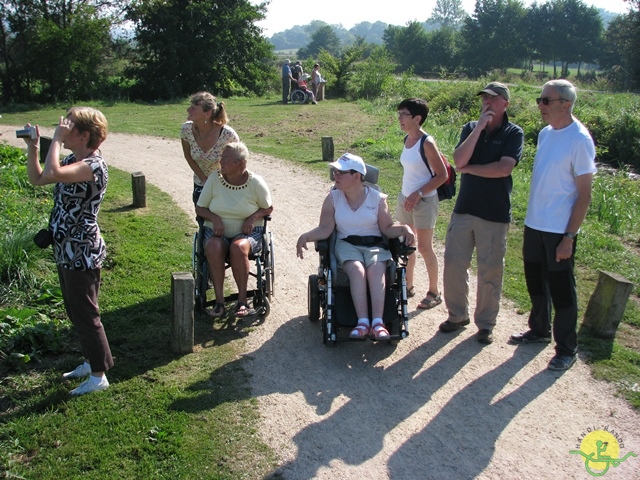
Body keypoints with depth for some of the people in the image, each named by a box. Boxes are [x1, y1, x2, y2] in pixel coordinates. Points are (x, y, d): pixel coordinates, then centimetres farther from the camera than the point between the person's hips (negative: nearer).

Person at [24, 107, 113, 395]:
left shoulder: (93, 165, -21)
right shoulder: (72, 161, 9)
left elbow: (52, 173, -37)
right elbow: (37, 179, 17)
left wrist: (56, 139, -25)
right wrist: (32, 147, 6)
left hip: (82, 253, -10)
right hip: (66, 250, 10)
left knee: (85, 315, 1)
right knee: (75, 313, 20)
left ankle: (99, 375, 15)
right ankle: (92, 361, 36)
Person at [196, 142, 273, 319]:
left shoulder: (255, 182, -5)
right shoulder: (214, 179, -1)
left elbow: (268, 208, 7)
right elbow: (200, 208, 6)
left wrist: (253, 217, -13)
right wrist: (214, 218, -14)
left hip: (247, 232, -1)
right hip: (217, 231, 2)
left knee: (238, 247, -36)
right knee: (213, 247, -34)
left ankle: (242, 300, -23)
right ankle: (219, 301, -28)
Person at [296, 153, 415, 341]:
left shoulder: (377, 198, 3)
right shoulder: (333, 198, 5)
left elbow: (387, 229, 4)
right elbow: (325, 228, -2)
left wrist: (404, 229, -16)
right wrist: (306, 237, -19)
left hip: (374, 245, 0)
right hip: (346, 244, 0)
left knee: (375, 270, -32)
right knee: (357, 270, -32)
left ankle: (378, 323, -40)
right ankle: (363, 323, -38)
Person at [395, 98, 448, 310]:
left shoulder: (426, 143, -18)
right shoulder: (407, 139, 5)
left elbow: (442, 175, -16)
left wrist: (418, 194, -19)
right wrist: (407, 194, 12)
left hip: (424, 201, -8)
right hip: (405, 197, 8)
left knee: (425, 248, 0)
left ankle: (434, 292, 15)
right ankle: (408, 286, 29)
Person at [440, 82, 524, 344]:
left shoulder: (513, 133, -4)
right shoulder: (470, 128, 7)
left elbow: (503, 168, -19)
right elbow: (458, 161, -10)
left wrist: (469, 168, -8)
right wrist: (479, 127, -14)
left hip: (495, 214, -3)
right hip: (464, 209, 4)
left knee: (490, 271, 4)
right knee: (453, 263, 6)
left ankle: (485, 323, 19)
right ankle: (457, 315, 23)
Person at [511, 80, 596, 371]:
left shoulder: (579, 140, -16)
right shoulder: (545, 134, 7)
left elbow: (584, 194, -15)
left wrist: (569, 237, -17)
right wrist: (533, 217, 14)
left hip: (559, 229, -7)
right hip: (534, 223, 7)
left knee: (561, 289, 3)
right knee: (536, 281, 19)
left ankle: (567, 349, 17)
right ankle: (539, 330, 39)